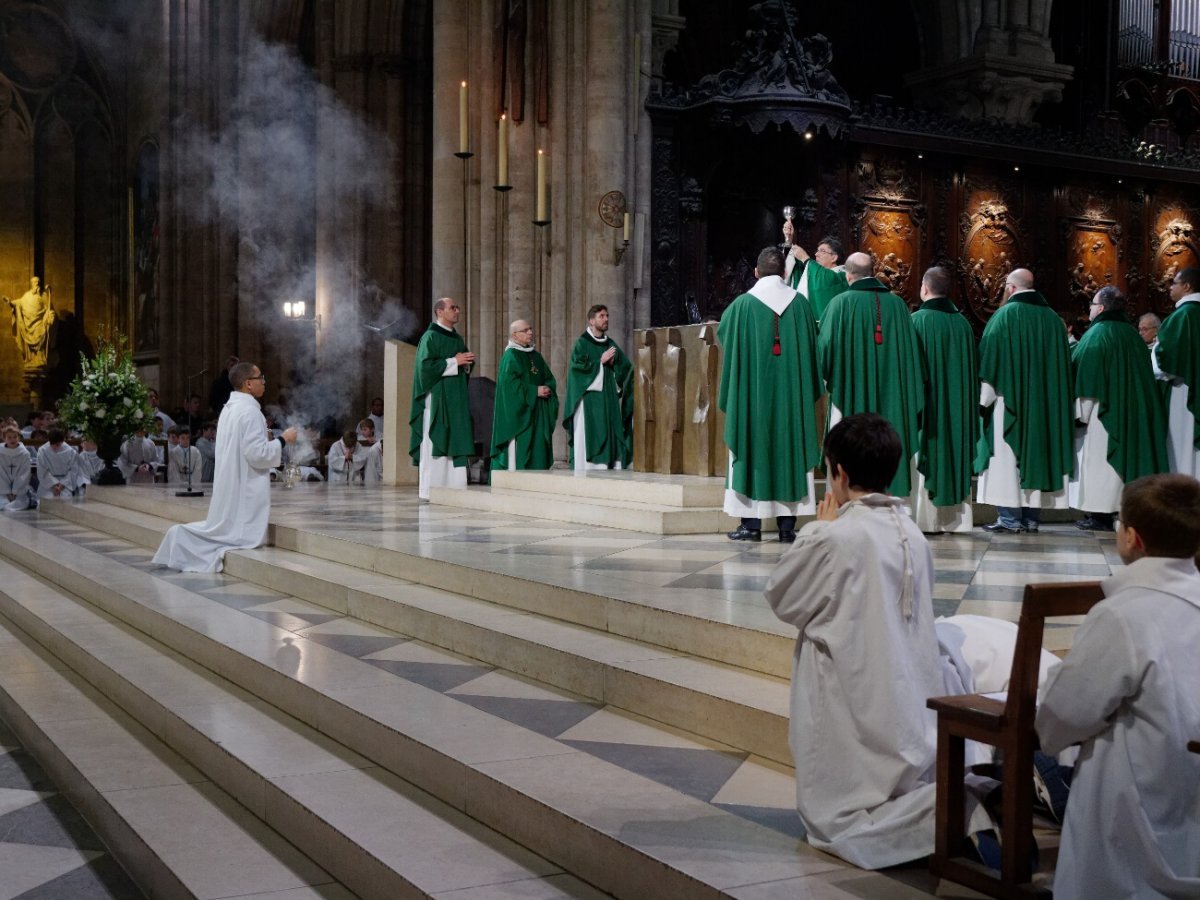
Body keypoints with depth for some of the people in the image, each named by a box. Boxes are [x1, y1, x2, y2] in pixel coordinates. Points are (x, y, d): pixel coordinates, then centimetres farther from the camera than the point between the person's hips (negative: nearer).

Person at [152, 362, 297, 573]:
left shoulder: (230, 408, 10)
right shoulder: (250, 411, -18)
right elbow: (258, 455, -21)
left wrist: (263, 438, 20)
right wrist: (282, 440, -10)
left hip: (230, 486, 9)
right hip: (244, 489, -9)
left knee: (225, 527, 18)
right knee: (245, 536, -1)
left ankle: (181, 538, 4)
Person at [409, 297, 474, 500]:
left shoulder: (458, 339, 18)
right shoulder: (430, 337, -6)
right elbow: (426, 365, -17)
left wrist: (467, 363, 0)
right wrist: (454, 361, -14)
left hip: (456, 399, 8)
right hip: (436, 398, -8)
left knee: (455, 444, 4)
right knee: (434, 444, -8)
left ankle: (453, 488, 5)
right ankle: (429, 490, -6)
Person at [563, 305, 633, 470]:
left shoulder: (611, 344, 16)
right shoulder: (582, 343, 0)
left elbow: (626, 368, 14)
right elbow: (578, 366, -13)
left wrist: (613, 362, -5)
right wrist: (601, 360, -11)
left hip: (609, 400, 6)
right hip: (589, 400, -6)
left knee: (612, 436, -1)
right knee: (589, 437, -10)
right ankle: (585, 473, -10)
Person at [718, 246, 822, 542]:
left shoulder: (743, 304, -5)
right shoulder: (800, 303, 0)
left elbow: (723, 335, 12)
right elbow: (811, 348, 9)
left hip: (752, 391, -2)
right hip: (792, 392, 2)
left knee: (752, 450, 4)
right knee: (790, 448, 6)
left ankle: (751, 523, 1)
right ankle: (787, 523, 5)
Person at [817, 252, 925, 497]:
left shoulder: (841, 303, -8)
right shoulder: (897, 303, 3)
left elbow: (824, 348, -9)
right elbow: (912, 353, 5)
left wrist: (830, 380, 10)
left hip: (851, 398, -3)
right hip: (891, 400, 3)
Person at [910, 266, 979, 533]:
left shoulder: (917, 321, -11)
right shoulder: (962, 323, 5)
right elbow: (972, 368, 10)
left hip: (926, 402, -5)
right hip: (957, 404, 5)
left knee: (925, 460, -1)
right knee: (954, 453, 9)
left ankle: (925, 518, -3)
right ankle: (955, 518, 11)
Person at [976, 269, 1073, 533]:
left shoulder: (1005, 315, -8)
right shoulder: (1052, 318, 9)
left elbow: (990, 360, -9)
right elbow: (1062, 364, 12)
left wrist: (983, 399, -4)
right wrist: (1047, 396, 18)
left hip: (1010, 401, -6)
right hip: (1043, 401, 6)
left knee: (1007, 456, -3)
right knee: (1035, 451, 9)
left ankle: (1010, 518, -5)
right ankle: (1031, 516, 9)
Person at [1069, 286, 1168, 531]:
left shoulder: (1096, 335, -10)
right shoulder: (1132, 335, 10)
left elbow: (1086, 378, -15)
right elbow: (1145, 378, 15)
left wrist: (1081, 411, -13)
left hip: (1101, 413, -7)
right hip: (1129, 412, 7)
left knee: (1097, 457, -4)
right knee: (1120, 455, 9)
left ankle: (1100, 516, -6)